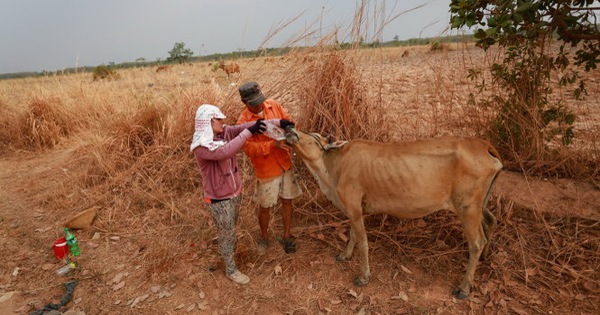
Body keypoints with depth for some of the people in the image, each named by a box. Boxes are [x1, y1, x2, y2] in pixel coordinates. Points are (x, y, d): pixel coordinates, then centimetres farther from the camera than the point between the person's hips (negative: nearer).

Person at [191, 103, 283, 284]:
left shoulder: (225, 132, -5)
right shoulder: (200, 147, -25)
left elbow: (245, 126, -12)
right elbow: (225, 152, -41)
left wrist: (277, 122, -21)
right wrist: (249, 132, -41)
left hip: (235, 191, 6)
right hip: (219, 198, -6)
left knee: (231, 228, 26)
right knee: (227, 234, 10)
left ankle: (229, 248, 53)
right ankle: (231, 270, 31)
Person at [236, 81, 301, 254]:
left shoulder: (273, 105, -3)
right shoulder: (243, 121, -16)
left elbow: (288, 120, 7)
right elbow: (249, 148, -23)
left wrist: (287, 125, -17)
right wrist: (273, 144, -34)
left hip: (285, 164, 4)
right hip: (266, 170, -4)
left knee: (287, 201, 15)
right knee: (265, 207, 13)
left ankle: (286, 236, 35)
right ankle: (264, 237, 39)